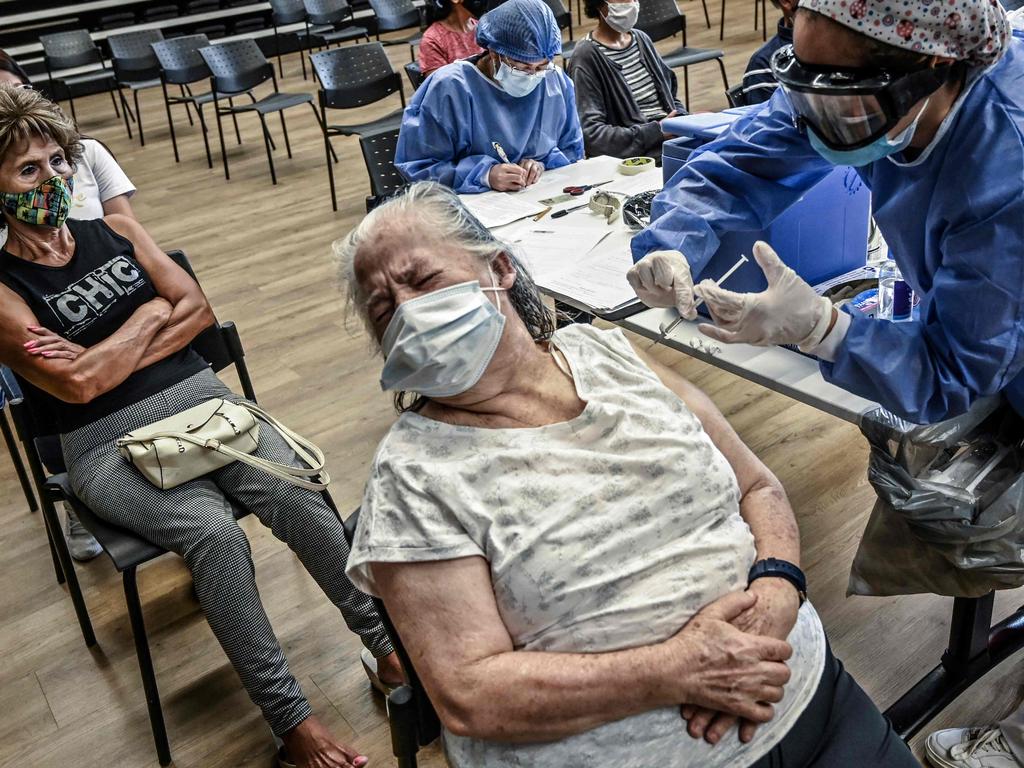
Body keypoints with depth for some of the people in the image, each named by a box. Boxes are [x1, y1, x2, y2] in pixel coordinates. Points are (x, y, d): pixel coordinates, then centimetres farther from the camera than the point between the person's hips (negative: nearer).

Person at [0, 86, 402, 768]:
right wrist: (151, 314, -2)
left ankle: (389, 645, -14)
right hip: (110, 445, -3)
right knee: (214, 531, -31)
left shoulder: (116, 232, 14)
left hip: (199, 398, 4)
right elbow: (77, 386, -14)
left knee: (294, 492, -25)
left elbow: (198, 310, 6)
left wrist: (109, 358, -5)